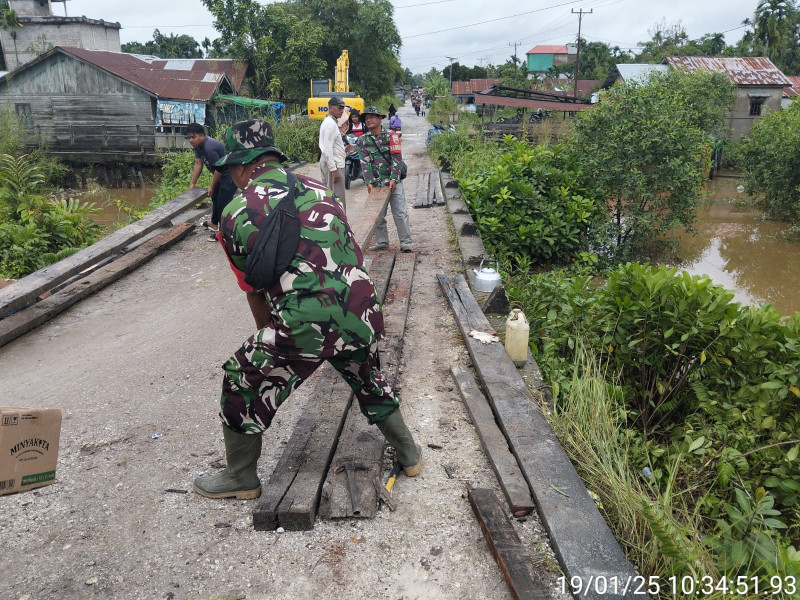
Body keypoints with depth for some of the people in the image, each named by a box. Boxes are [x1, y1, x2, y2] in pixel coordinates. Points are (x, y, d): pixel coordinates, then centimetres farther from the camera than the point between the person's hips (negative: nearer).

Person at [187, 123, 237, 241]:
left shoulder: (210, 148, -31)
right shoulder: (198, 145, -1)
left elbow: (218, 169, -24)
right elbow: (198, 164, 1)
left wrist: (212, 187, -12)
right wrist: (192, 184, -2)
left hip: (231, 173, -11)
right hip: (222, 173, 11)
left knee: (223, 202, -12)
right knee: (215, 197, 22)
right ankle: (214, 224, 38)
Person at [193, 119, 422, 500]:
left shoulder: (236, 215, 4)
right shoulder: (316, 189, 16)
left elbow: (255, 293, 11)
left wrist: (269, 337, 29)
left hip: (305, 325, -5)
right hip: (363, 316, 5)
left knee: (242, 381, 20)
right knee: (368, 380, 32)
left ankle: (241, 479, 35)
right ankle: (408, 454, 48)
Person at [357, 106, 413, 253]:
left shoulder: (391, 135, 1)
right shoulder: (362, 140, 8)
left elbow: (397, 158, -6)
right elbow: (365, 162, 0)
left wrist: (393, 179, -16)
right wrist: (369, 182, -12)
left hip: (393, 181, -3)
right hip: (375, 183, 3)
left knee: (400, 213, -5)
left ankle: (406, 243, -1)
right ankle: (382, 242, 17)